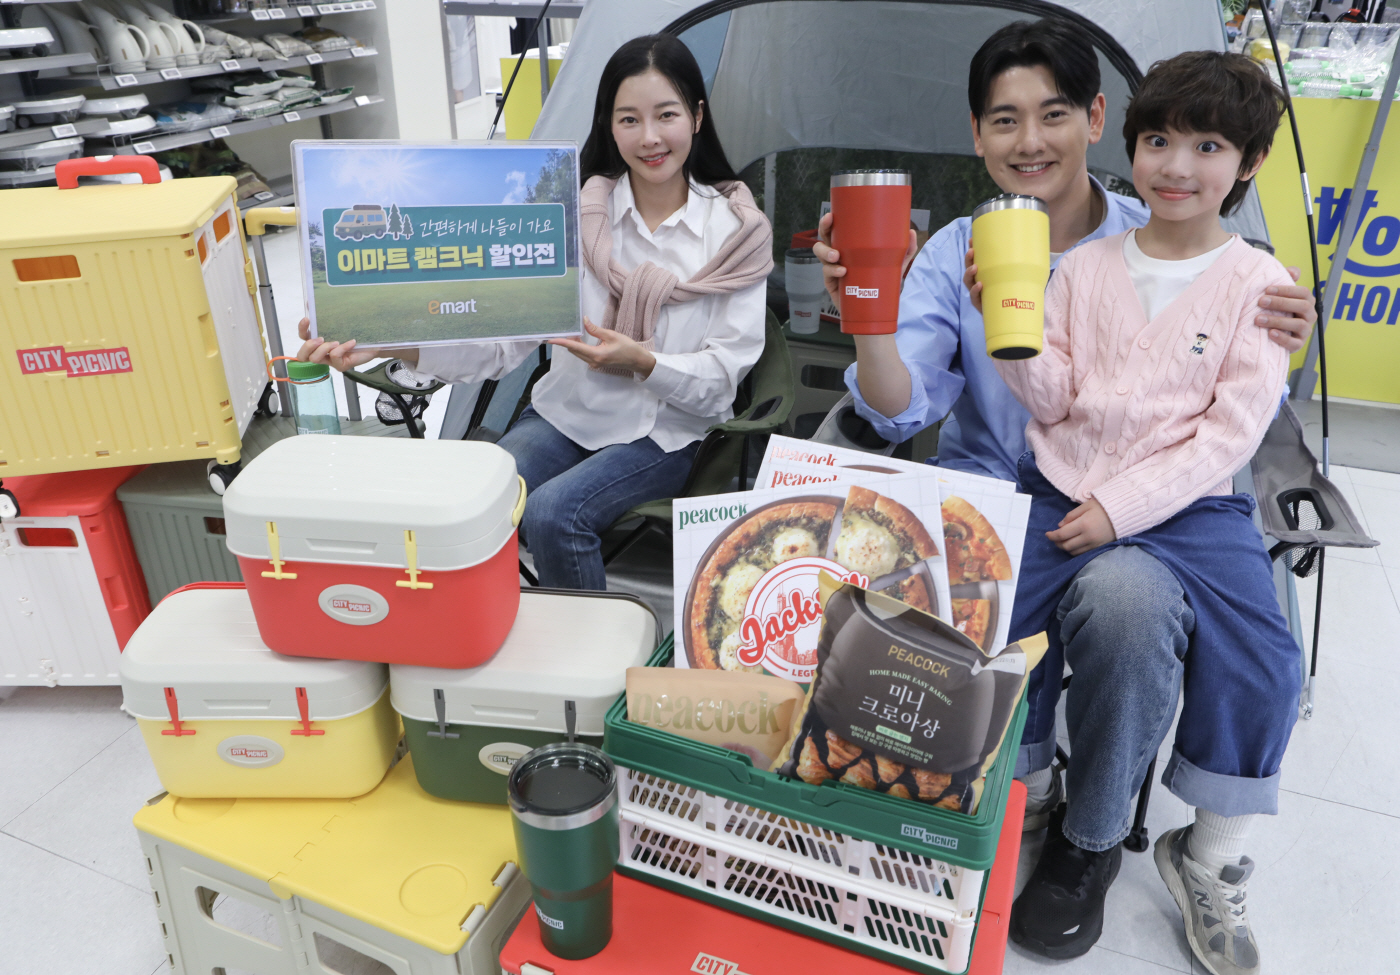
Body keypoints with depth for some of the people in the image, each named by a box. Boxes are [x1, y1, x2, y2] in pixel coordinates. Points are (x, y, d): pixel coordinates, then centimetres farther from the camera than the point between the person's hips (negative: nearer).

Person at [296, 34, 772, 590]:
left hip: (665, 432, -2)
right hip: (565, 411, 2)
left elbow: (724, 375, -6)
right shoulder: (578, 212, 0)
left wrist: (641, 361, -25)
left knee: (552, 513, -28)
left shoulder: (736, 229, -4)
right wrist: (389, 342, -25)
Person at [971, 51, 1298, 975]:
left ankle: (1211, 860, 6)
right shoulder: (1086, 266, 8)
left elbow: (1232, 431, -6)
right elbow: (1053, 401, 4)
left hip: (1189, 505, -1)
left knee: (1261, 663, -20)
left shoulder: (1258, 283, 1)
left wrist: (1121, 508, -16)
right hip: (1061, 491, 2)